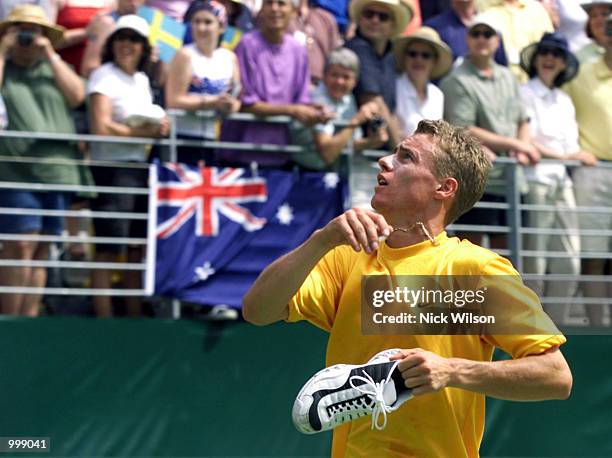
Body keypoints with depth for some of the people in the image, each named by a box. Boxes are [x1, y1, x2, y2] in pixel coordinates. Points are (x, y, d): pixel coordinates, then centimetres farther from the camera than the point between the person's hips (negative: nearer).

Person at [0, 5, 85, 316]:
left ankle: (30, 317, 7)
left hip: (59, 171, 4)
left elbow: (77, 96, 3)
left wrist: (50, 54, 3)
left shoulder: (54, 68, 21)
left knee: (42, 250, 3)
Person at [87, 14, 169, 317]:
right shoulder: (104, 76, -7)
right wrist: (141, 131, -15)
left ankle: (135, 315, 21)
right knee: (108, 249, -7)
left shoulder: (142, 80, 16)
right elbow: (101, 127, -19)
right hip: (111, 167, -8)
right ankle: (104, 318, -4)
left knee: (138, 247, 12)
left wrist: (160, 125, 4)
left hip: (140, 166, 8)